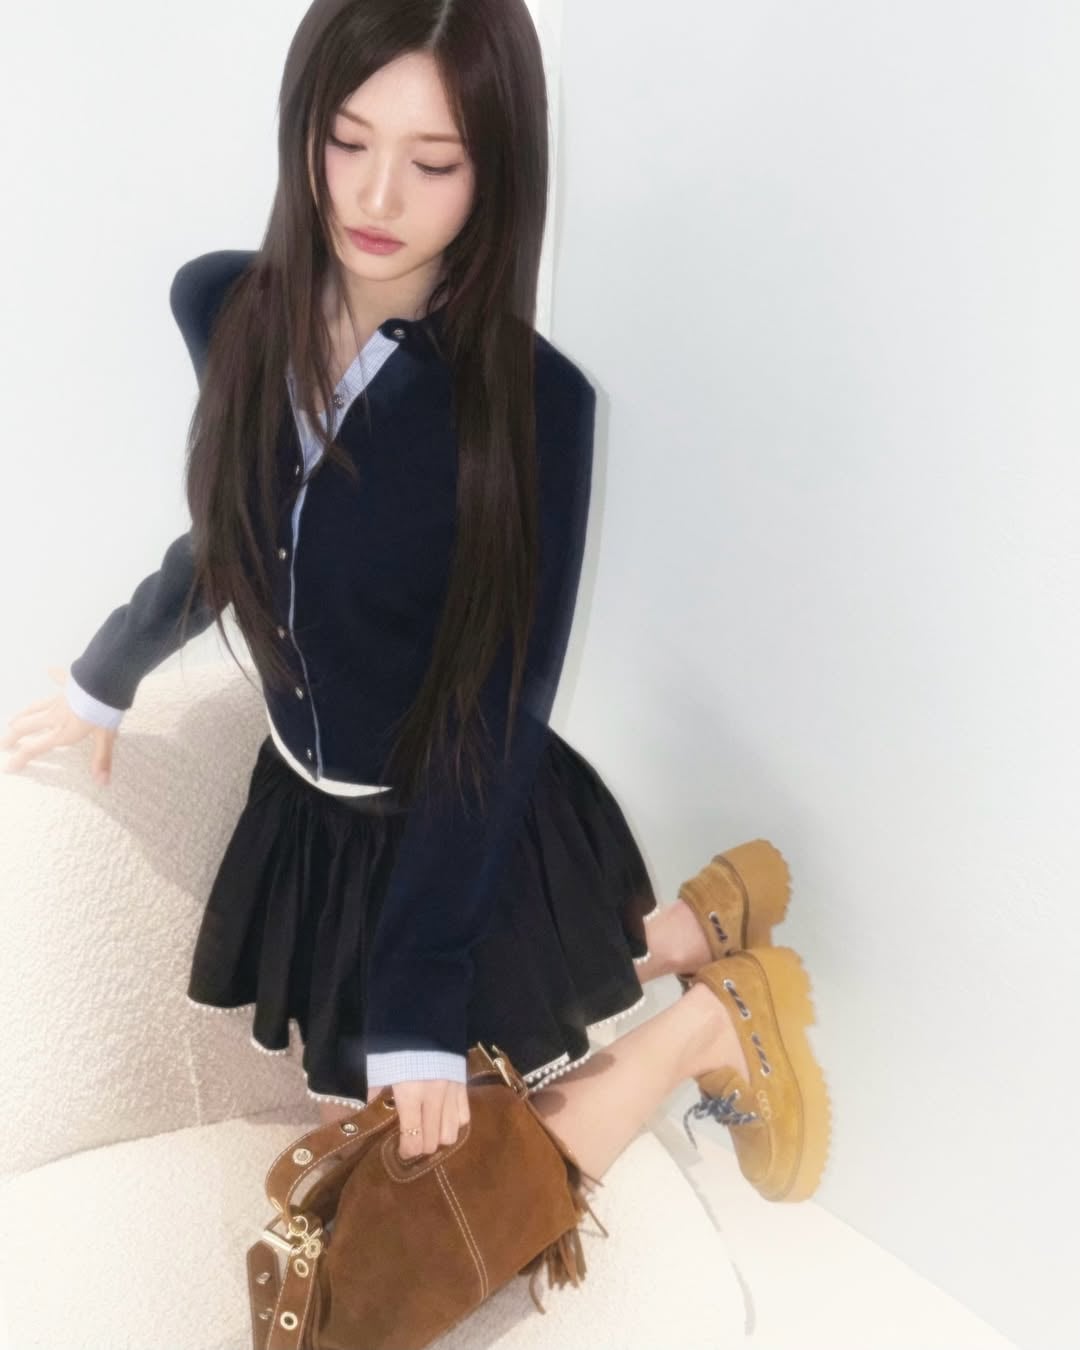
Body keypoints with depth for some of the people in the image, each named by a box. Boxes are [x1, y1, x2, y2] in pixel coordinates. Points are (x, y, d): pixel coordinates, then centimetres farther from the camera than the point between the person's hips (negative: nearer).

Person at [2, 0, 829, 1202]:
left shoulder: (531, 402, -24)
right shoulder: (223, 309, -9)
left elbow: (497, 711, -22)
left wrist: (420, 1003, -22)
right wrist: (106, 676, 24)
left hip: (478, 835, -6)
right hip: (310, 812, 6)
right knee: (358, 1125, 25)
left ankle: (716, 1019, 24)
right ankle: (693, 930, 30)